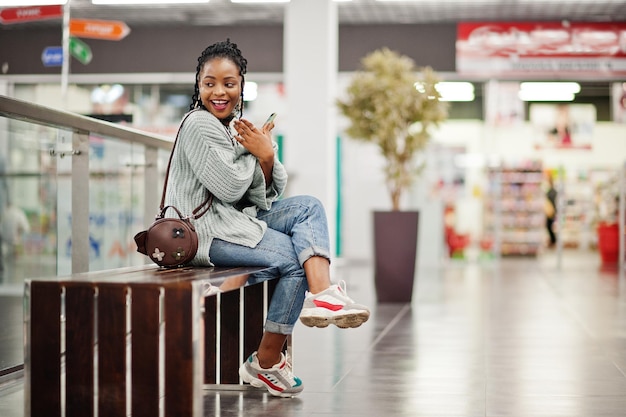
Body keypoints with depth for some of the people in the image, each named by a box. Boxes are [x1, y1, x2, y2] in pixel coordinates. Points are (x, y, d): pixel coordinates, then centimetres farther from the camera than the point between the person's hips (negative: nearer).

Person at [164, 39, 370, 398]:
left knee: (309, 206, -5)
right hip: (206, 230, -8)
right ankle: (265, 364, -9)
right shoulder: (199, 124, -12)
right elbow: (230, 188, -17)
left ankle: (322, 294, -28)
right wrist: (253, 151, -2)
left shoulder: (240, 127, 13)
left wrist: (266, 157, -12)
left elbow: (270, 195, 7)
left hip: (238, 219, 9)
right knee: (293, 257, -17)